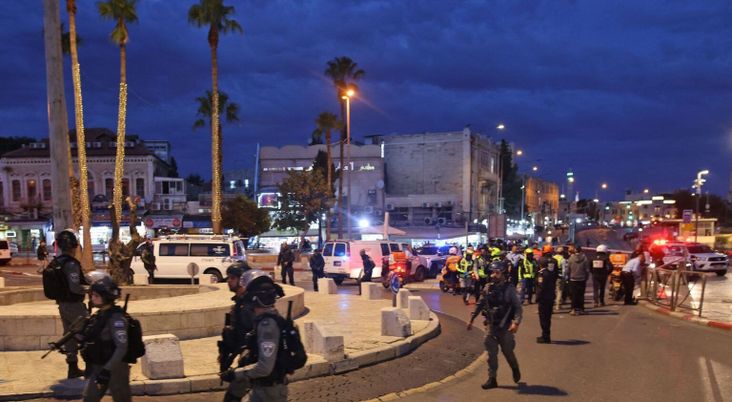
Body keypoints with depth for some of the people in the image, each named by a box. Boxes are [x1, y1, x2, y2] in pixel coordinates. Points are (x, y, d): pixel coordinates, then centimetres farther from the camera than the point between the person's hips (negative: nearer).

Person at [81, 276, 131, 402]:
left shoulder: (116, 318, -20)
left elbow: (122, 348, -25)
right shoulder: (99, 315, 7)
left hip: (114, 368, -9)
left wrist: (107, 370, -28)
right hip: (98, 367, 9)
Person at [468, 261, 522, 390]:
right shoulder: (488, 288, 2)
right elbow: (480, 305, 12)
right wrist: (471, 319, 14)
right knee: (491, 354, 4)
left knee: (507, 351, 11)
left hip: (505, 326, -3)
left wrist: (516, 322, -27)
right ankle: (492, 379, 13)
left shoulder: (509, 289, -11)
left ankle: (515, 369, 39)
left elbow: (518, 307, -14)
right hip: (490, 326, 3)